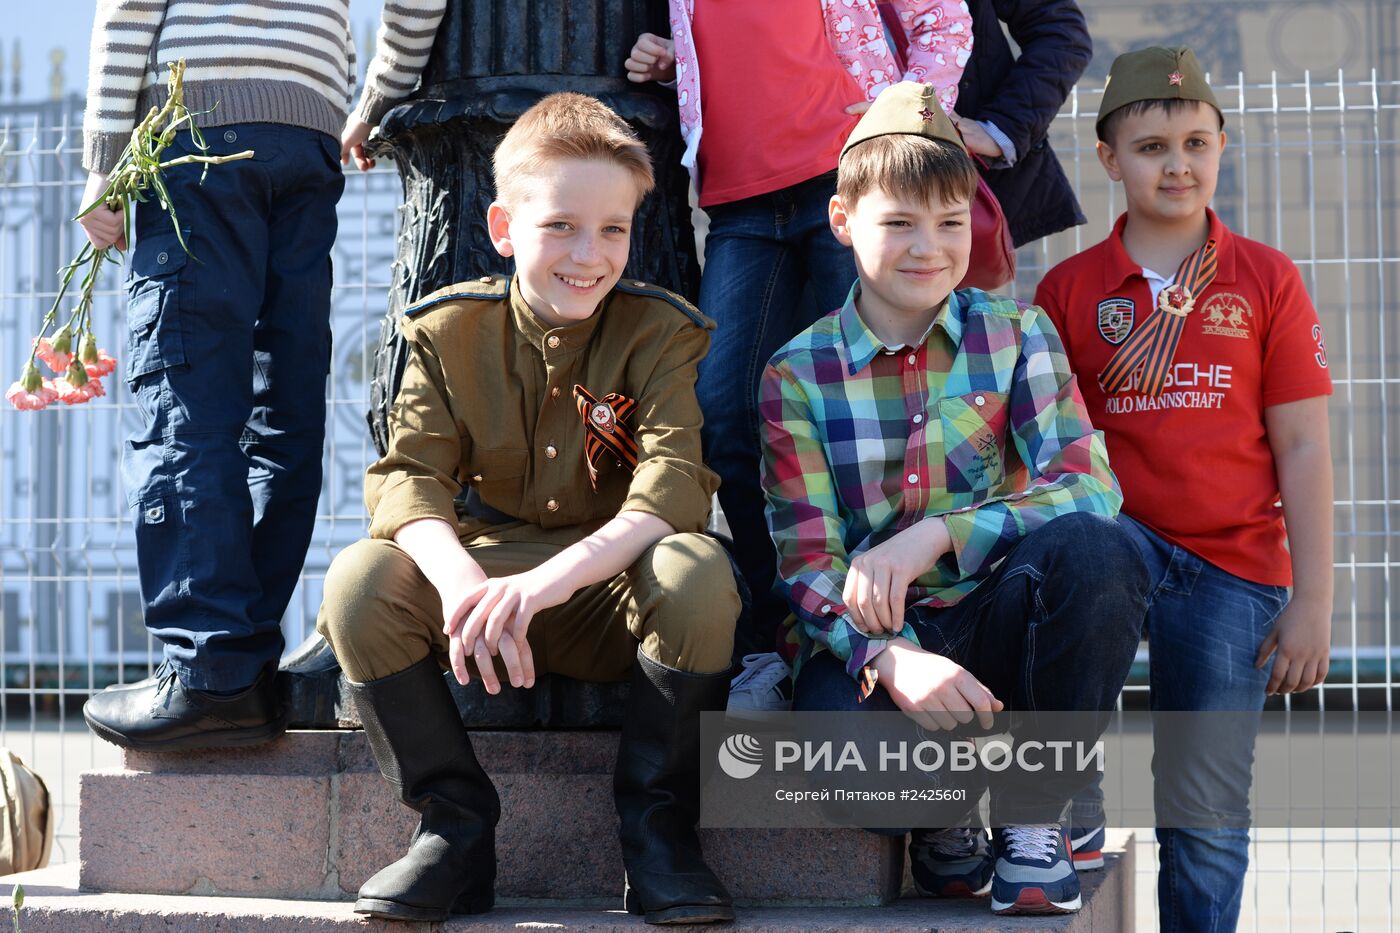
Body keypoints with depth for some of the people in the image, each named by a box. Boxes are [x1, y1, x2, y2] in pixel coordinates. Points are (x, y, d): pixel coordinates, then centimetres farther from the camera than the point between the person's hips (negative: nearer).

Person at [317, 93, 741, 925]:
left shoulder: (660, 332, -6)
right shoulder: (449, 331, 0)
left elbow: (674, 487, -20)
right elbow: (406, 478, -11)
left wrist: (546, 581, -37)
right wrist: (461, 578, -35)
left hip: (615, 594, -2)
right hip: (481, 574, 2)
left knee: (698, 570, -34)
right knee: (358, 578, -25)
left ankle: (658, 825, -17)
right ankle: (456, 822, -12)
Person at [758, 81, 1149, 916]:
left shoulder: (1017, 335, 4)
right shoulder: (798, 372, 1)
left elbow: (1089, 488, -10)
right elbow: (806, 560, -6)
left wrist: (933, 535, -24)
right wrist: (891, 659, -27)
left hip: (997, 625, 2)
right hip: (871, 642, -1)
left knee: (1093, 549, -32)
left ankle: (1034, 815, -10)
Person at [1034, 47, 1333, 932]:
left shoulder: (1266, 279, 4)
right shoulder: (1071, 288, 4)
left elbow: (1302, 448, 2)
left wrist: (1313, 602, -3)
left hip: (1235, 567, 0)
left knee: (1206, 816, 2)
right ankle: (1072, 818, -19)